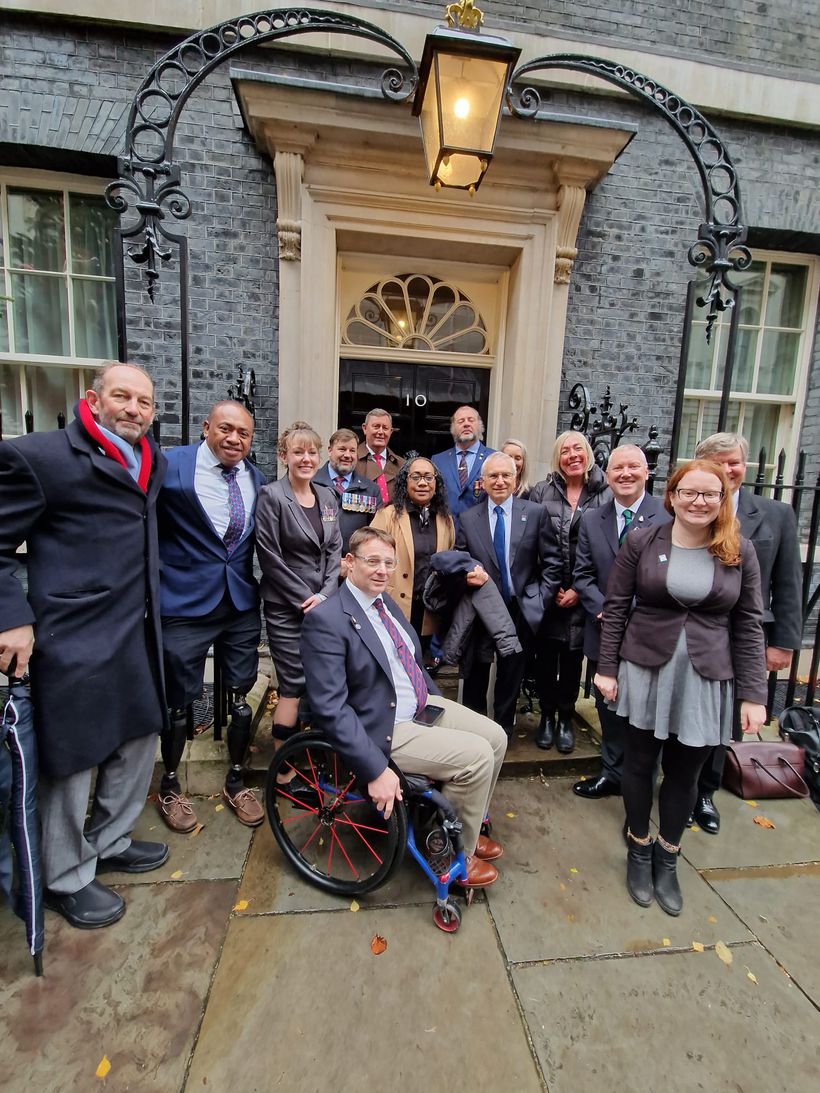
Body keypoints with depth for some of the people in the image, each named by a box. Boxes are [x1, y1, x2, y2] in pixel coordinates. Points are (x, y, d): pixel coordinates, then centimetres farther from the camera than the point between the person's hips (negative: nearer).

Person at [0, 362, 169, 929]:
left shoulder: (154, 460, 10)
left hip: (140, 632, 8)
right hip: (76, 637, -7)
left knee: (138, 740, 20)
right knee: (72, 759, 9)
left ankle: (110, 841, 44)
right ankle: (66, 879, 34)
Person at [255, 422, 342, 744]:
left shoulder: (327, 496, 10)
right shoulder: (271, 495, -7)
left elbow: (335, 549, 9)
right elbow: (270, 556, -11)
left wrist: (325, 594, -5)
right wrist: (305, 599, -11)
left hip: (324, 603, 5)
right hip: (286, 606, -5)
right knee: (294, 685, -2)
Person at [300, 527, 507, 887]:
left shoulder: (385, 601, 5)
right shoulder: (326, 620, -22)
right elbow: (329, 708, -25)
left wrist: (440, 704, 16)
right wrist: (376, 771, -26)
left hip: (423, 705, 9)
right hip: (385, 730, -8)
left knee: (495, 737, 6)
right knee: (477, 756, -16)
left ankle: (469, 825, 28)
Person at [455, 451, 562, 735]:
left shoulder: (536, 513, -2)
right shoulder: (468, 518, 1)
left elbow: (552, 561, 0)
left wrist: (541, 599, -6)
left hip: (521, 610, 0)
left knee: (511, 676, 15)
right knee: (476, 674, 12)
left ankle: (503, 730, 34)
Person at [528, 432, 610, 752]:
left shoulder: (605, 495, -3)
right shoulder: (541, 492, 1)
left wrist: (580, 590, -7)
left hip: (582, 596, 0)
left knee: (573, 657, 10)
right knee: (545, 656, 9)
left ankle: (565, 718, 30)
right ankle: (547, 715, 29)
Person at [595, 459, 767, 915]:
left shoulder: (740, 551, -2)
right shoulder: (642, 542, -6)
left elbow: (749, 625, 0)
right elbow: (616, 608, -2)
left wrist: (753, 694, -3)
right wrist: (607, 668, -4)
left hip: (706, 680, 1)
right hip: (644, 670, 0)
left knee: (685, 772, 13)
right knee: (641, 762, 13)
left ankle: (668, 858, 36)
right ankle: (639, 850, 36)